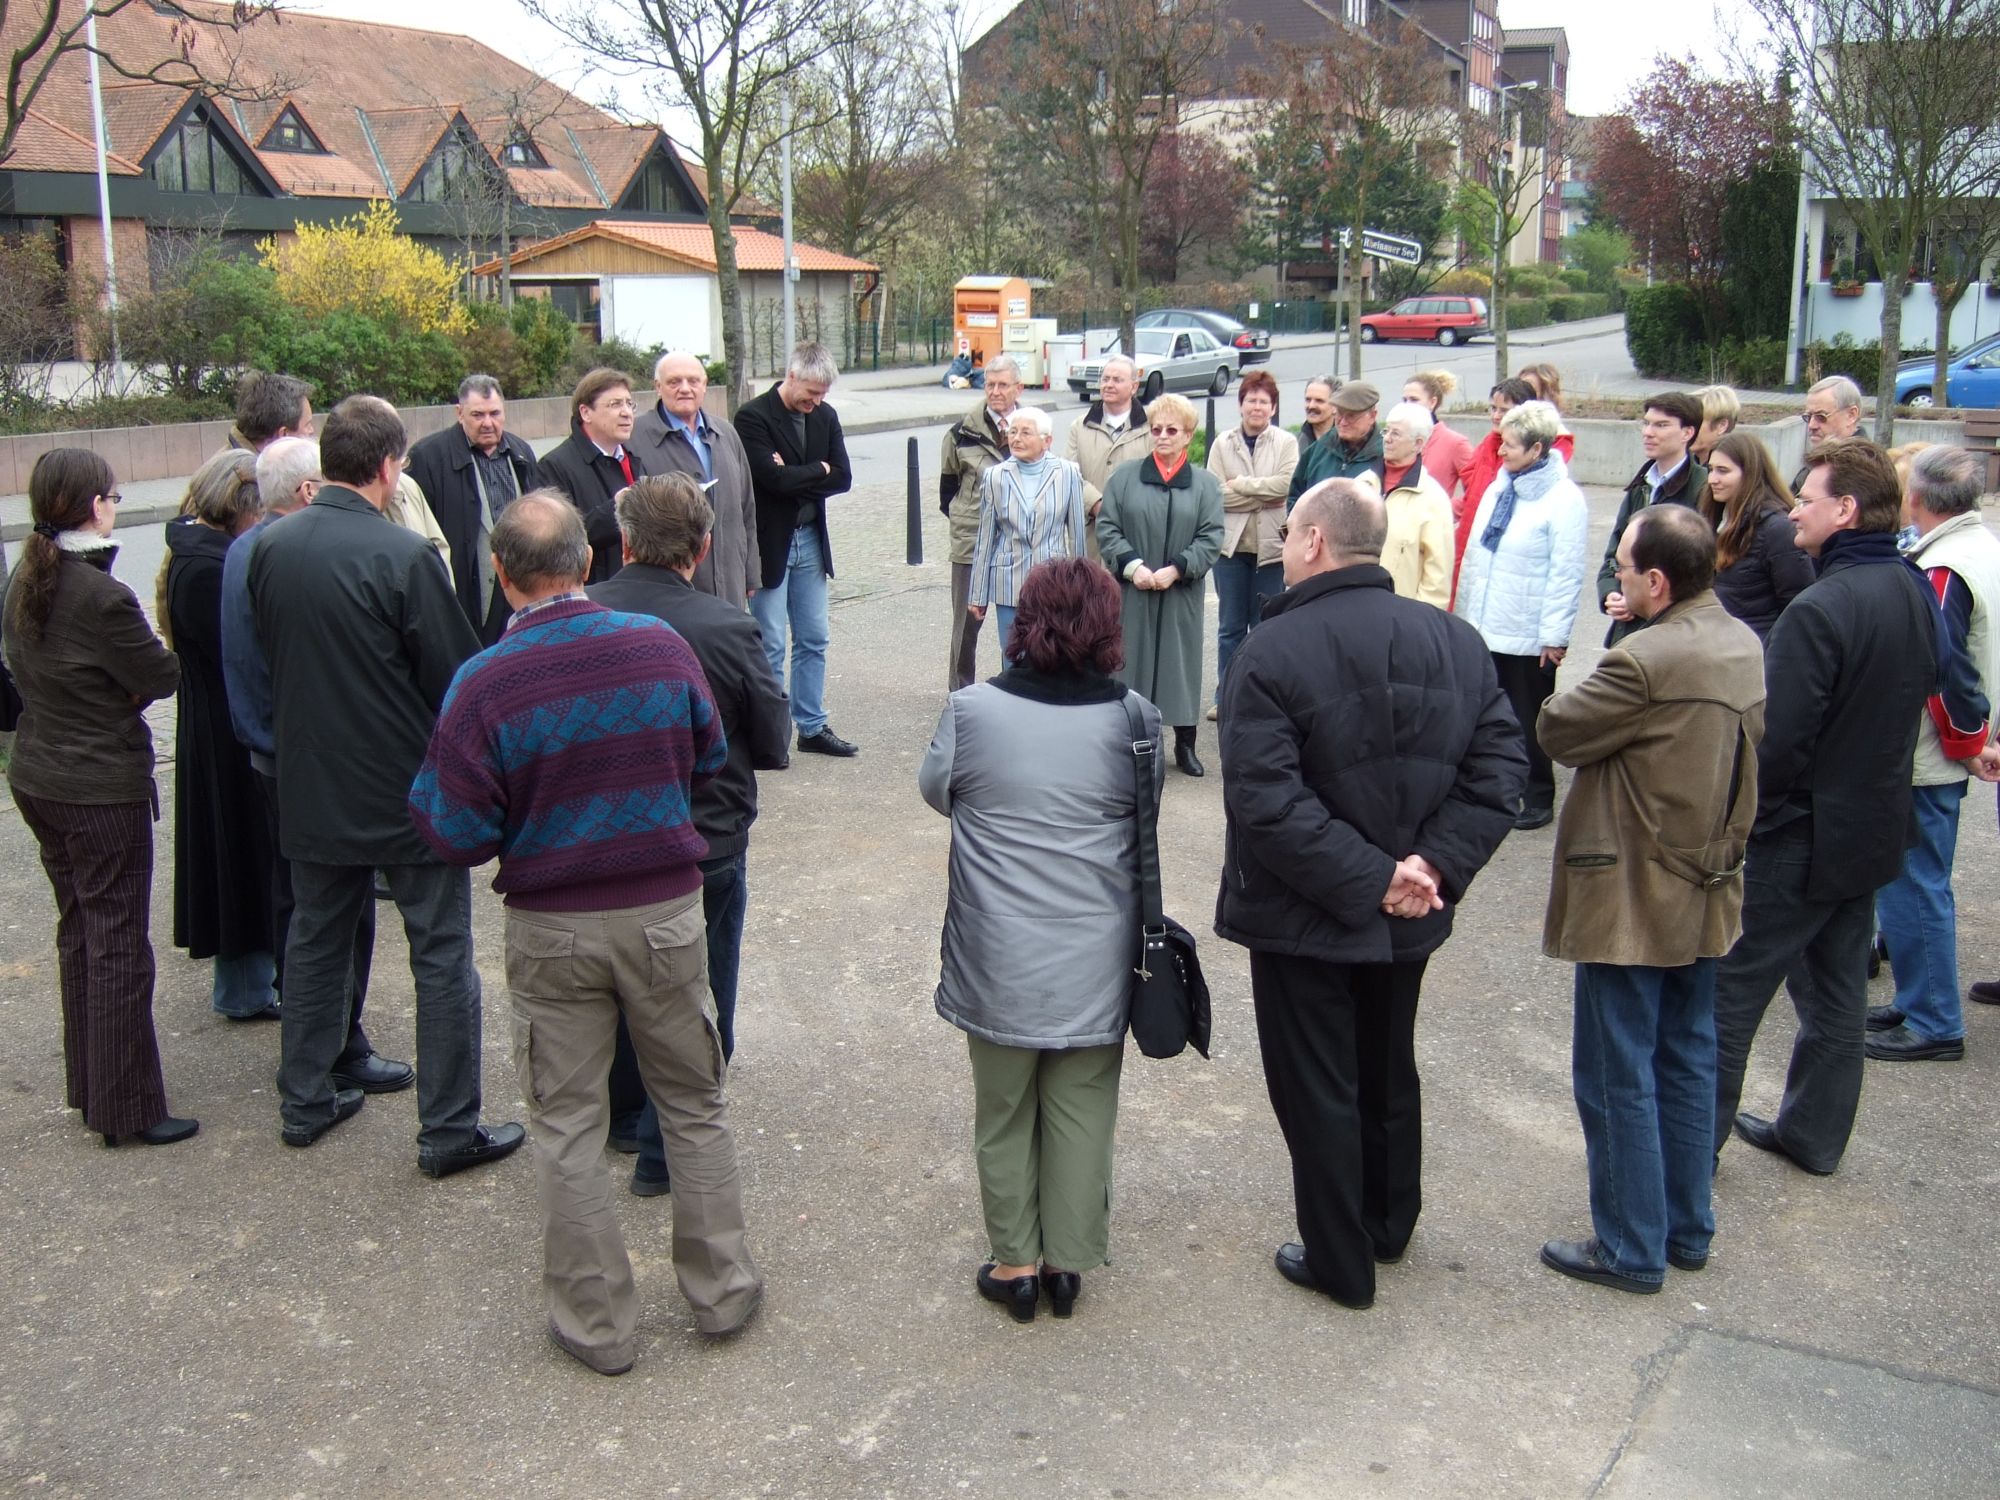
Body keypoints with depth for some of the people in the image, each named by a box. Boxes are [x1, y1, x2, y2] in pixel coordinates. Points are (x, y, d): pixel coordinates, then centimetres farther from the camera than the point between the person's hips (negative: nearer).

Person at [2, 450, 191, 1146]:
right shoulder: (101, 596, -22)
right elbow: (162, 677, -14)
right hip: (103, 789, -8)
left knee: (78, 932, 18)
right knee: (119, 944, 1)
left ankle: (87, 1087, 29)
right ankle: (127, 1108, 9)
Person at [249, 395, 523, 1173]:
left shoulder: (270, 547, -2)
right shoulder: (401, 555, -20)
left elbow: (268, 653, 10)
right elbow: (458, 677, -15)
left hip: (309, 787, 6)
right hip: (409, 791, -6)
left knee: (317, 939, 20)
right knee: (442, 955, 4)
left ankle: (304, 1101, 31)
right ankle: (449, 1129, 10)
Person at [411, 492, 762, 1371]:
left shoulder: (484, 684, -17)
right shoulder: (659, 646, -9)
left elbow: (458, 838, -13)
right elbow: (707, 760, 6)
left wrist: (424, 795, 7)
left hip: (551, 928, -2)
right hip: (664, 910, 2)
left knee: (567, 1124, 12)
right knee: (694, 1104, 17)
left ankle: (596, 1323, 22)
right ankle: (722, 1290, 28)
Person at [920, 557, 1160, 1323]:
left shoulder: (972, 711, -13)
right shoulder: (1133, 717, -10)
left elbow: (936, 789, 5)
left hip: (1000, 962, -1)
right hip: (1096, 963, 1)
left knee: (1004, 1113, 16)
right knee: (1082, 1111, 15)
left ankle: (1015, 1262, 27)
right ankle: (1067, 1262, 26)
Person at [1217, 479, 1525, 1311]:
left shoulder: (1273, 650, -20)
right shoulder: (1454, 639, -3)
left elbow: (1265, 800, -28)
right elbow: (1499, 767, -6)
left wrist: (1369, 879, -23)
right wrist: (1436, 864, -12)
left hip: (1304, 920, -6)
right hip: (1408, 917, 6)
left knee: (1318, 1091, 11)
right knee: (1389, 1073, 25)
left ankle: (1339, 1262, 24)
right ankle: (1390, 1225, 43)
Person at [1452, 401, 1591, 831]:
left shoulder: (1564, 499, -13)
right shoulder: (1499, 488, 9)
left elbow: (1567, 573, -14)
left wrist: (1554, 635, -15)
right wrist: (1464, 611, 14)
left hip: (1528, 633, -6)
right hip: (1484, 627, 7)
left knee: (1528, 719, 5)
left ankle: (1539, 799, 19)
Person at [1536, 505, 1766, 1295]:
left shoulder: (1646, 660, -26)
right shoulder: (1745, 645, 3)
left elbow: (1557, 731, -16)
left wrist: (1575, 697, 0)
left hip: (1632, 900, -9)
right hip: (1707, 892, 9)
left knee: (1618, 1078, 4)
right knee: (1686, 1064, 19)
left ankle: (1632, 1248, 14)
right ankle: (1686, 1229, 30)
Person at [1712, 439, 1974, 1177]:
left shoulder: (1820, 609, -26)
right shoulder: (1915, 593, 2)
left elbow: (1776, 737, -25)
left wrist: (1738, 811, -11)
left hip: (1802, 835, -8)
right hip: (1875, 827, 8)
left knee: (1731, 985, 4)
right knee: (1837, 987, 17)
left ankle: (1696, 1133, 13)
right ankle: (1815, 1132, 29)